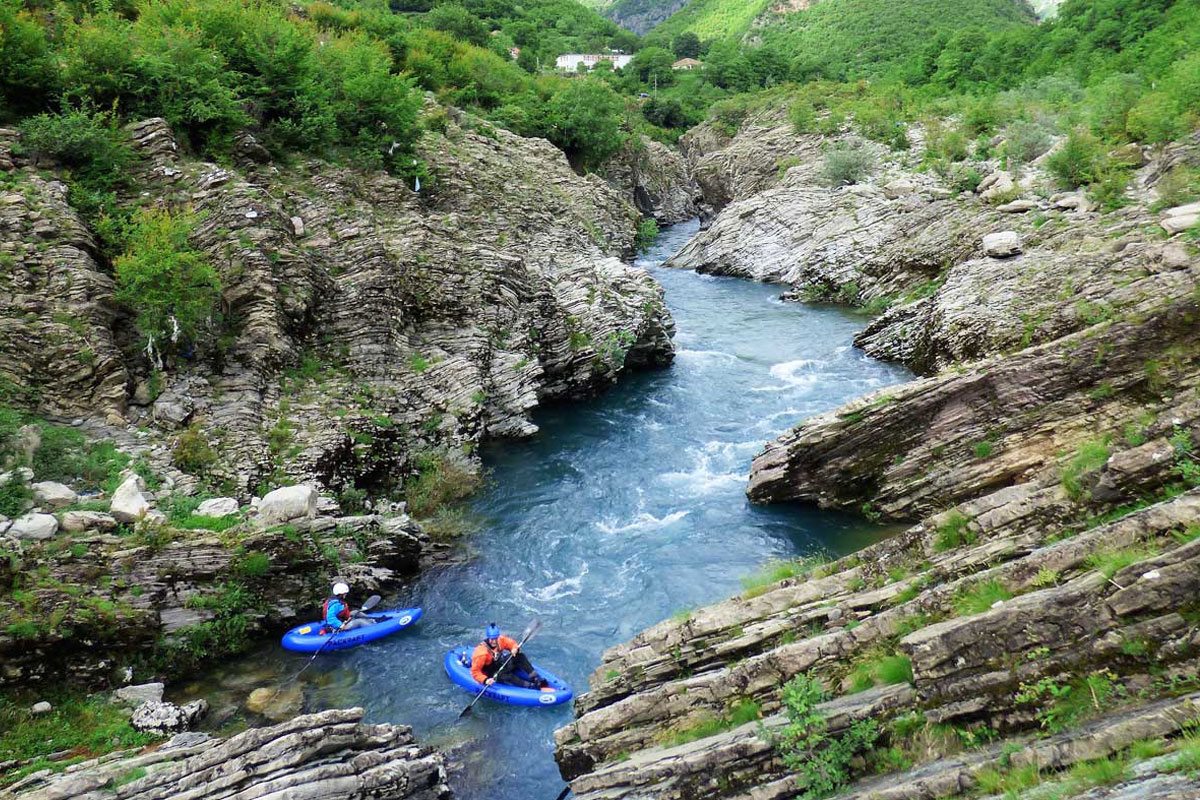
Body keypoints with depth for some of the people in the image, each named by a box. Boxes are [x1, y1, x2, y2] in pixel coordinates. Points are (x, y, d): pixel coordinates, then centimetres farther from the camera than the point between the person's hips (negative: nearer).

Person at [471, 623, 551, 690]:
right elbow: (475, 671, -22)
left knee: (520, 656, -16)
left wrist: (515, 648, -21)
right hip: (491, 675, -6)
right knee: (503, 676, -38)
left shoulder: (500, 640, -9)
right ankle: (534, 687, -48)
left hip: (502, 665, 6)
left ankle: (538, 680, -27)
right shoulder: (481, 652, -25)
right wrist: (485, 680, -37)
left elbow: (512, 643, 3)